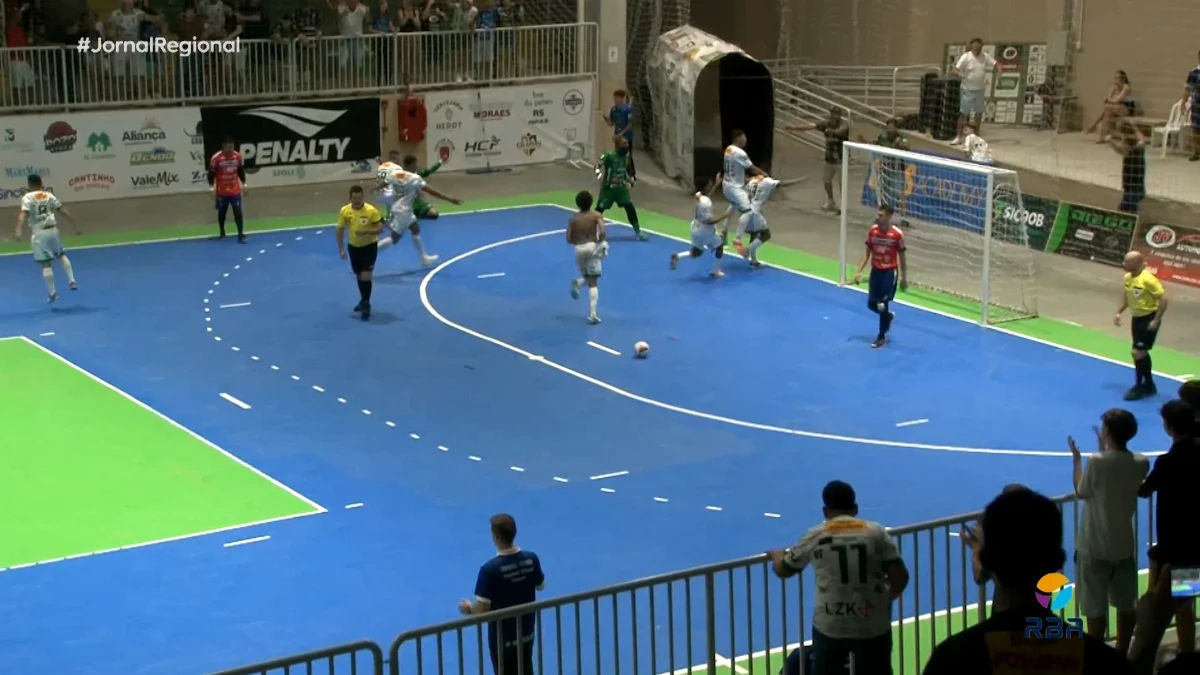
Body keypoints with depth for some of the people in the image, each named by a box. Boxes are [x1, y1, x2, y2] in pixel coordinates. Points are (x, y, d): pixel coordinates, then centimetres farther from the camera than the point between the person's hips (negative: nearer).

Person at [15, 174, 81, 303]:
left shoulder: (27, 198, -4)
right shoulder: (49, 195, 9)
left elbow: (23, 214, -20)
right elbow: (63, 211, 7)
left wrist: (19, 230, -32)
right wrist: (75, 225, 12)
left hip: (39, 233, -4)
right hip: (52, 229, 4)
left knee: (46, 264, -1)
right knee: (61, 255, 26)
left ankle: (52, 293, 0)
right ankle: (71, 281, 17)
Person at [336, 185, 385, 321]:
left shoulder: (371, 210, -20)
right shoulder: (345, 211, -11)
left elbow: (380, 228, -17)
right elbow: (340, 230, -1)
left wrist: (366, 231, -33)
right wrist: (341, 249, -4)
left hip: (370, 246, -4)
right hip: (353, 247, 4)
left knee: (366, 276, -13)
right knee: (359, 276, 17)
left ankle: (366, 305, 0)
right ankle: (364, 301, 38)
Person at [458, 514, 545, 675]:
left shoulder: (490, 569, -26)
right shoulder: (531, 559, -11)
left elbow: (482, 610, -21)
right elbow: (540, 586, 9)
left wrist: (468, 608, 0)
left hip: (502, 637, -5)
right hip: (526, 632, 5)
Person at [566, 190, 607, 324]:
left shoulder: (573, 218, 6)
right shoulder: (596, 216, -2)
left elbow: (569, 239, 5)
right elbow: (602, 232, -18)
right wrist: (602, 241, -1)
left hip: (579, 249, 3)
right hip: (592, 247, -3)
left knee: (588, 278, 26)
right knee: (593, 283, 1)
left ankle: (578, 283, -11)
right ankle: (592, 313, -11)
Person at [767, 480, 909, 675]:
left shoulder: (815, 536, 1)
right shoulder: (876, 532, 1)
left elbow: (782, 570, 13)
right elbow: (900, 577, -4)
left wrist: (776, 555, 37)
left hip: (830, 626, 0)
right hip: (873, 626, 0)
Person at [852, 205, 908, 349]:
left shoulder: (897, 234, -15)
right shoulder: (872, 231, -4)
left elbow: (902, 257, -4)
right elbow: (867, 252, 5)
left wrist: (904, 278, 0)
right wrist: (859, 271, -1)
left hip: (889, 272, -5)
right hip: (875, 271, 5)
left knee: (882, 305, -3)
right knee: (871, 304, 9)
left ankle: (881, 337, 15)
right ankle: (888, 316, 42)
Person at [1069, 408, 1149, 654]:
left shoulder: (1097, 462, -21)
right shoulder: (1141, 463, -5)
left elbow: (1081, 492, -6)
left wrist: (1076, 459, 4)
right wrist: (1105, 451, 18)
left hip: (1095, 547, -5)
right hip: (1125, 544, 5)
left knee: (1096, 607, 4)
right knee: (1126, 604, 16)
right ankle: (1122, 653, 26)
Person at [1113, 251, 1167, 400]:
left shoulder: (1148, 279, -26)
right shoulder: (1128, 277, -1)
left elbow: (1164, 299, -22)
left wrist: (1156, 320, -22)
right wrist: (1119, 312, 6)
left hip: (1149, 319, -8)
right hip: (1136, 318, 8)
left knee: (1137, 352, -9)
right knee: (1141, 353, 16)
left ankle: (1140, 385, 6)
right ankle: (1149, 385, 30)